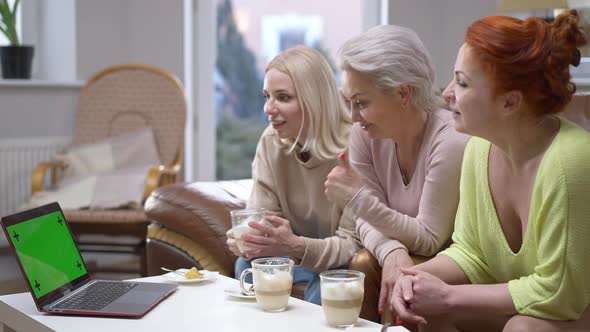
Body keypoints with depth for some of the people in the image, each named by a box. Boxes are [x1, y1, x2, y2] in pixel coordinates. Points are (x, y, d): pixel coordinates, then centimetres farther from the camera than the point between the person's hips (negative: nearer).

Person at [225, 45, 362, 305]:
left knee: (323, 283, -33)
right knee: (248, 264, -21)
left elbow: (353, 243, -24)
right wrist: (244, 237, -32)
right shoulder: (271, 143, -7)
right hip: (299, 256, 5)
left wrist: (296, 246, -42)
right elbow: (261, 217, -7)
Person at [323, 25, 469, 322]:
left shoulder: (450, 142, -26)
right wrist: (392, 251, -30)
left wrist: (359, 198, -28)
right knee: (359, 268, -21)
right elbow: (368, 220, -7)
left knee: (399, 290, -28)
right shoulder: (365, 133, -8)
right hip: (406, 257, 5)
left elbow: (430, 240, -21)